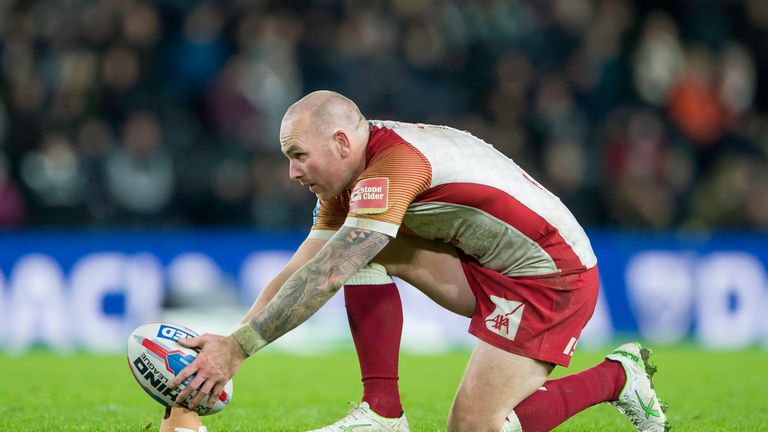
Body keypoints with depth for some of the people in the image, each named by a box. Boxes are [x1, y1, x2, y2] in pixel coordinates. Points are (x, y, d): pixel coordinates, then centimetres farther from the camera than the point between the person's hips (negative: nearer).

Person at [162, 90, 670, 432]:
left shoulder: (394, 166, -26)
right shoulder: (352, 182, 5)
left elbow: (326, 278, -32)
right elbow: (299, 273, 5)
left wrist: (237, 349, -32)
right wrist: (225, 343, -7)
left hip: (551, 280, -9)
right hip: (491, 269, 9)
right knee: (368, 250, -5)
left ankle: (615, 377, 4)